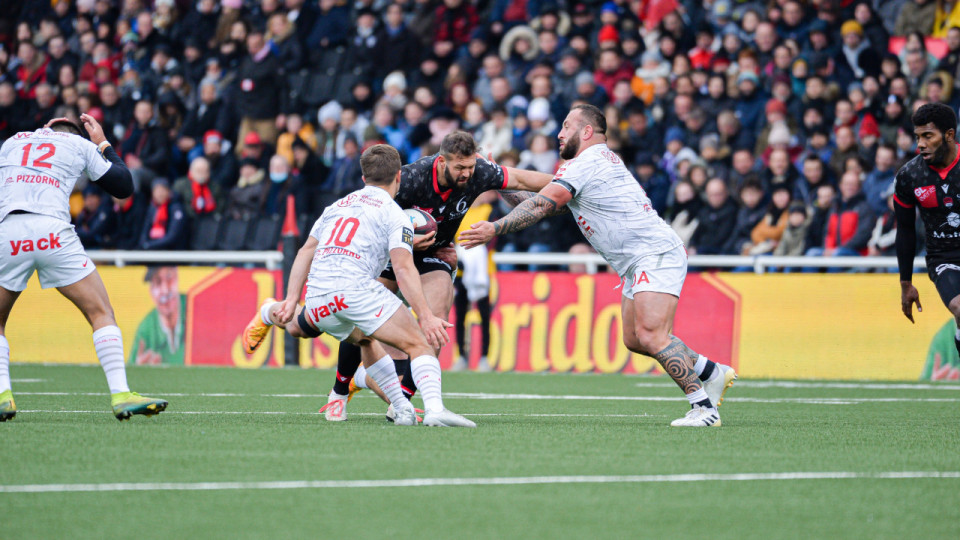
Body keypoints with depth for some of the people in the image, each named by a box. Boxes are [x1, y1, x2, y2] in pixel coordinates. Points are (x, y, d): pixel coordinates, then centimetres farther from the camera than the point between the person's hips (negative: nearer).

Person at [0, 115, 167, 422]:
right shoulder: (81, 146, 22)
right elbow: (124, 187, 25)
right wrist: (103, 144, 38)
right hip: (53, 233, -2)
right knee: (101, 314, 7)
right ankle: (120, 394, -6)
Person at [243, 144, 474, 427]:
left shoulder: (338, 205, 27)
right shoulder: (394, 214, 6)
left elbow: (306, 251, 21)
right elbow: (403, 268, -7)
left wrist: (292, 301, 18)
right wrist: (426, 316, -13)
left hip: (317, 295, 6)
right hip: (356, 287, -6)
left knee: (366, 340, 34)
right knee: (419, 343, -8)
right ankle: (434, 408, -29)